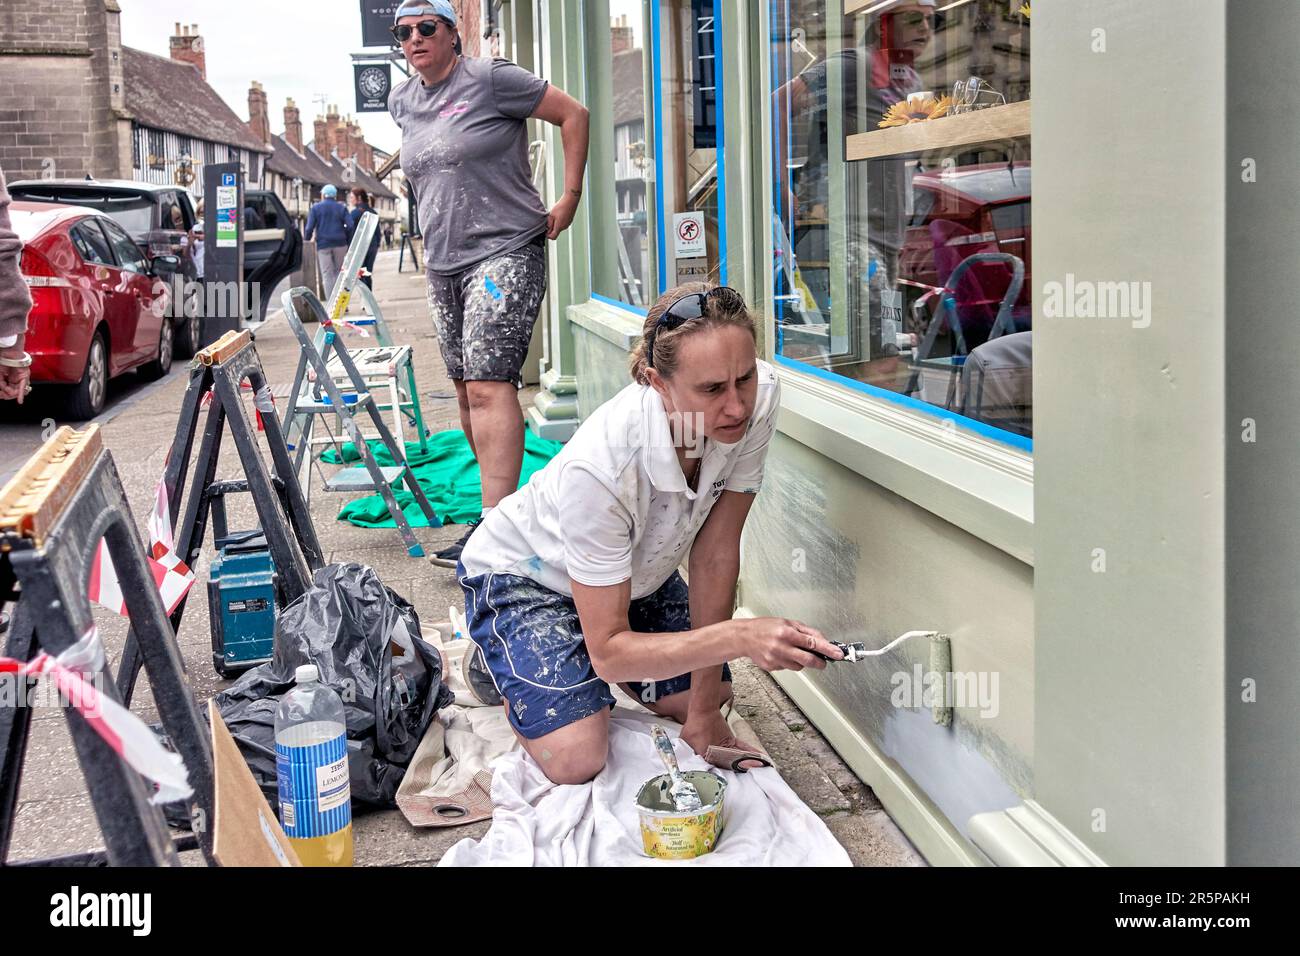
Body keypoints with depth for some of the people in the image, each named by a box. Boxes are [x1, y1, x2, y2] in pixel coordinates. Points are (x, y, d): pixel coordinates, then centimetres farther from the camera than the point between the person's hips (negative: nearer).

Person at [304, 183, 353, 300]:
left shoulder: (315, 208, 6)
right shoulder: (342, 208, 10)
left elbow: (309, 228, -2)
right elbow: (350, 226, -1)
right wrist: (349, 244, 4)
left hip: (323, 245, -1)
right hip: (340, 244, 1)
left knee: (327, 275, -2)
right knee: (338, 272, 10)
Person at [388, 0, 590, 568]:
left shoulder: (490, 80, -7)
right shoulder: (402, 103, 13)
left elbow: (573, 114, -3)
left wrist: (570, 196, -6)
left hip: (504, 251, -8)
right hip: (443, 263, 8)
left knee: (489, 383, -18)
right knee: (465, 388, 9)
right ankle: (501, 495, 21)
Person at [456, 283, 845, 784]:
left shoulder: (760, 397, -28)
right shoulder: (600, 467, -42)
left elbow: (715, 554, -19)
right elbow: (610, 652, -34)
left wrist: (704, 710, -14)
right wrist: (740, 637, -48)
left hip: (635, 569, 6)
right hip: (523, 572, -5)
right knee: (576, 760, -19)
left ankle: (583, 654, 29)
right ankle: (497, 659, 11)